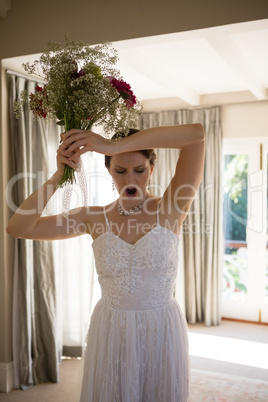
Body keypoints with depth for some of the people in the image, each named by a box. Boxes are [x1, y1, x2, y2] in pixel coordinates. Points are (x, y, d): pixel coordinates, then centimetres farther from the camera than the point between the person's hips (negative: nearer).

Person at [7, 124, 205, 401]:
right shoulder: (95, 217, -3)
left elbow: (196, 133, -24)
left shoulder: (169, 209, -10)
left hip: (161, 332, -1)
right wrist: (59, 175, -15)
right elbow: (18, 228, -8)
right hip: (110, 333, 2)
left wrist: (114, 145, -26)